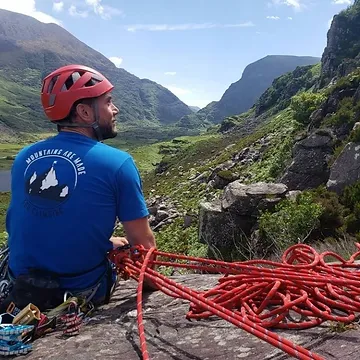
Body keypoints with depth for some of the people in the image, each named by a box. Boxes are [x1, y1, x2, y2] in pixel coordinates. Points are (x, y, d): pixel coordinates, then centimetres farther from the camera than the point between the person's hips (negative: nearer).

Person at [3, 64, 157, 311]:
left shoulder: (24, 157, -2)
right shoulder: (118, 162, -17)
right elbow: (143, 242, -12)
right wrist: (151, 283, 10)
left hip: (22, 290, 5)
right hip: (80, 294, -5)